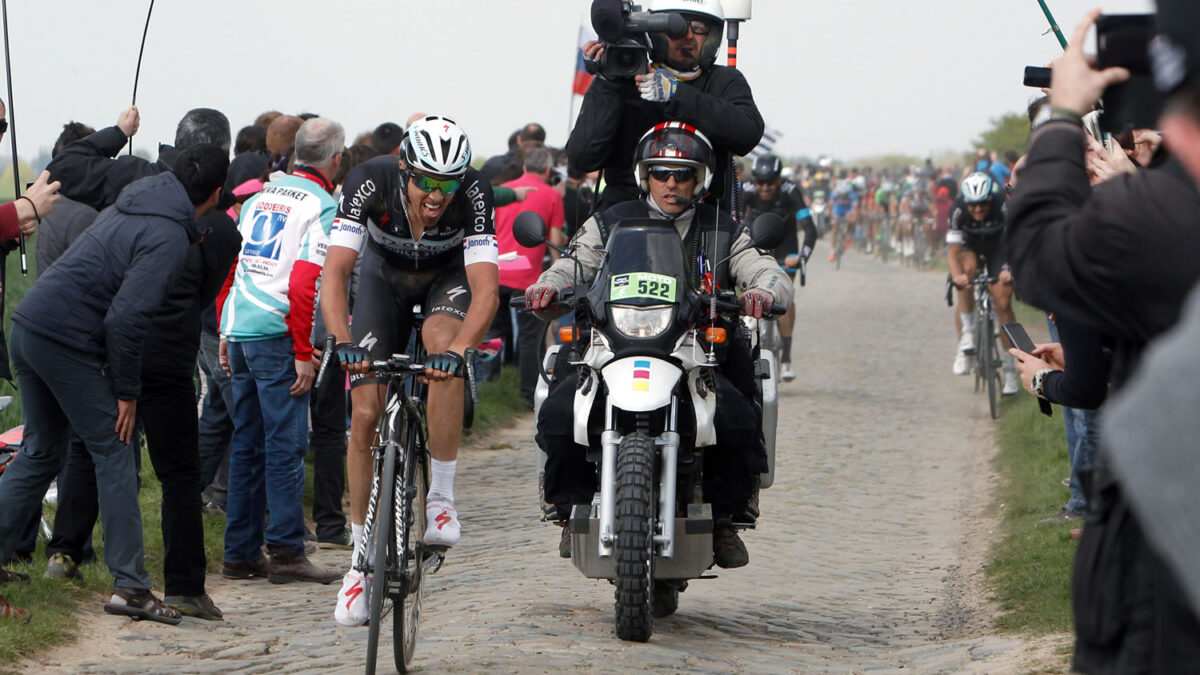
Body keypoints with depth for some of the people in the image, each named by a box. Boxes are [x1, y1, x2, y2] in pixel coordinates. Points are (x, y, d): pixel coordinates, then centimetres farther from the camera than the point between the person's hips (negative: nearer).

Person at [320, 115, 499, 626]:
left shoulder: (474, 193, -34)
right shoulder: (370, 182, -34)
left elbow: (486, 290, -40)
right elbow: (335, 271, -39)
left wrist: (457, 350, -57)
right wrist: (342, 340, -55)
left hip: (448, 276, -1)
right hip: (385, 275, 1)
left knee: (443, 344, -35)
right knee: (365, 413, -8)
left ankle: (441, 499, -24)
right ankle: (362, 560, 4)